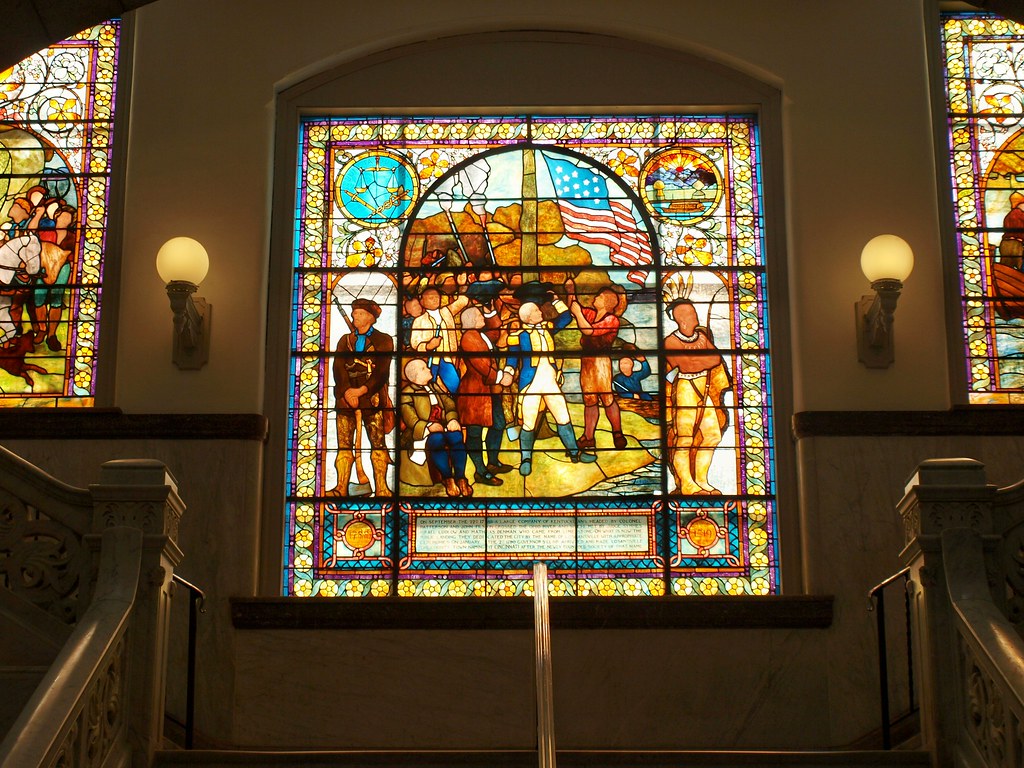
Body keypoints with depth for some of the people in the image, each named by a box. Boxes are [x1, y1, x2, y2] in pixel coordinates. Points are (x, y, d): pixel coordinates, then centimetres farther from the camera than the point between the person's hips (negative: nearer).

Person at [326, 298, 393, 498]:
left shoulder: (383, 340, 9)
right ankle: (341, 487, -3)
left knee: (378, 442, -8)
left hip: (372, 397, -3)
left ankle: (381, 487, -9)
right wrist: (347, 391, -10)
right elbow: (338, 368, 7)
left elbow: (382, 371, -2)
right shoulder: (345, 340, 20)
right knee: (344, 444, -2)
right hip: (345, 397, 3)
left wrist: (362, 390, -13)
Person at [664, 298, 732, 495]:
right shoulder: (671, 342, -10)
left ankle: (701, 480, 19)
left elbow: (717, 358, 4)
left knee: (712, 435, 9)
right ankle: (686, 484, 3)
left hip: (705, 390, 8)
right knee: (684, 438, -7)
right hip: (684, 390, -7)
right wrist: (703, 355, -6)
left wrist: (694, 355, -4)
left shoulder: (702, 336, 10)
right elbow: (687, 365, -17)